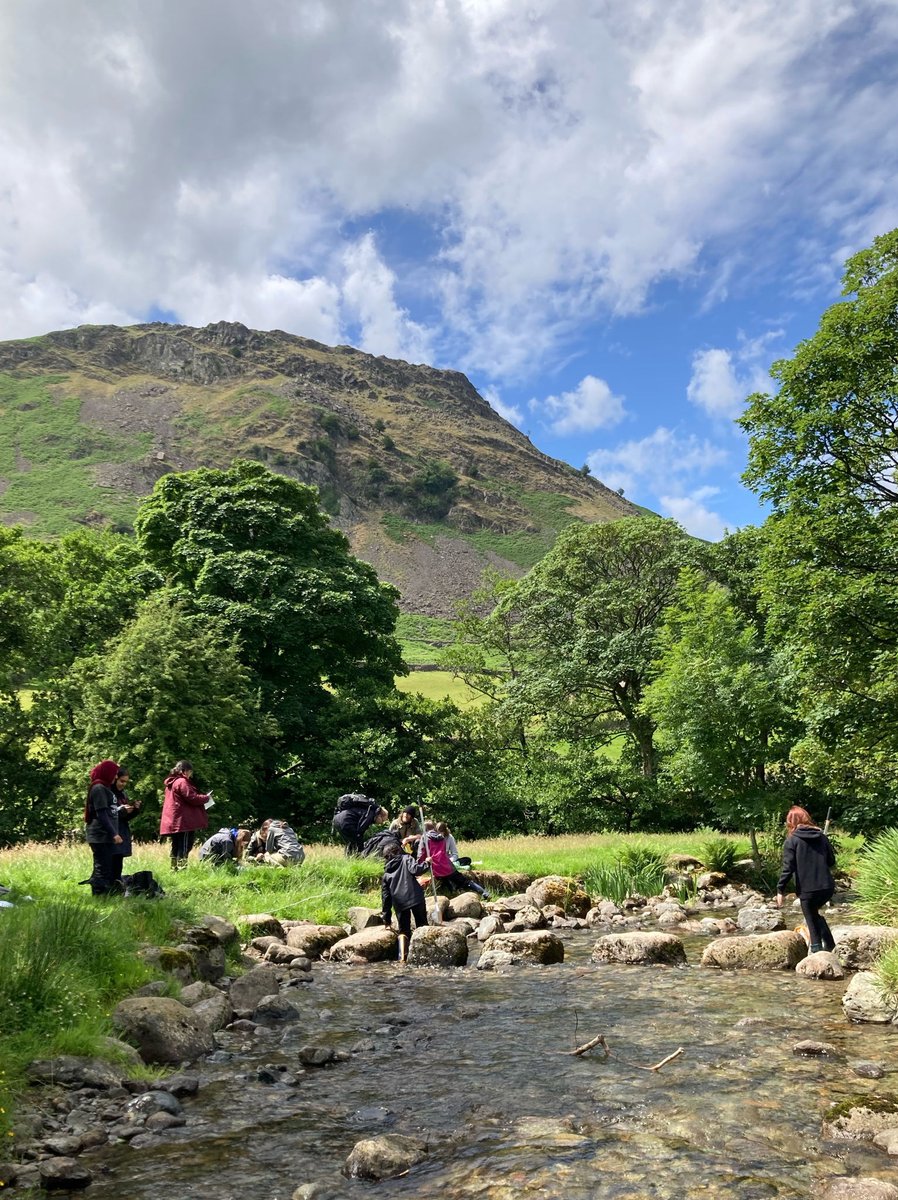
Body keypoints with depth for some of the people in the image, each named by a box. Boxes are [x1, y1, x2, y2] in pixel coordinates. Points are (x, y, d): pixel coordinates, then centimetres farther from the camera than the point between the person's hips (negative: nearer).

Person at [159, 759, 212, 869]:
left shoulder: (171, 782, 18)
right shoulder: (182, 782, -13)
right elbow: (191, 798, -17)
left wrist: (202, 796, 16)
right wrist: (206, 797, -2)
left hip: (173, 822, 10)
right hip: (183, 822, -10)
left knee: (176, 847, 14)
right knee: (184, 848, -9)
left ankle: (174, 868, 17)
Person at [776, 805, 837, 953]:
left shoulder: (791, 840, -4)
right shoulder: (822, 836, 9)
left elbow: (788, 868, -10)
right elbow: (831, 861, 15)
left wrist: (780, 890, -5)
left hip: (807, 889, -5)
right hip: (827, 887, 5)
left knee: (812, 920, 9)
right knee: (815, 913, 27)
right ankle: (830, 946, 23)